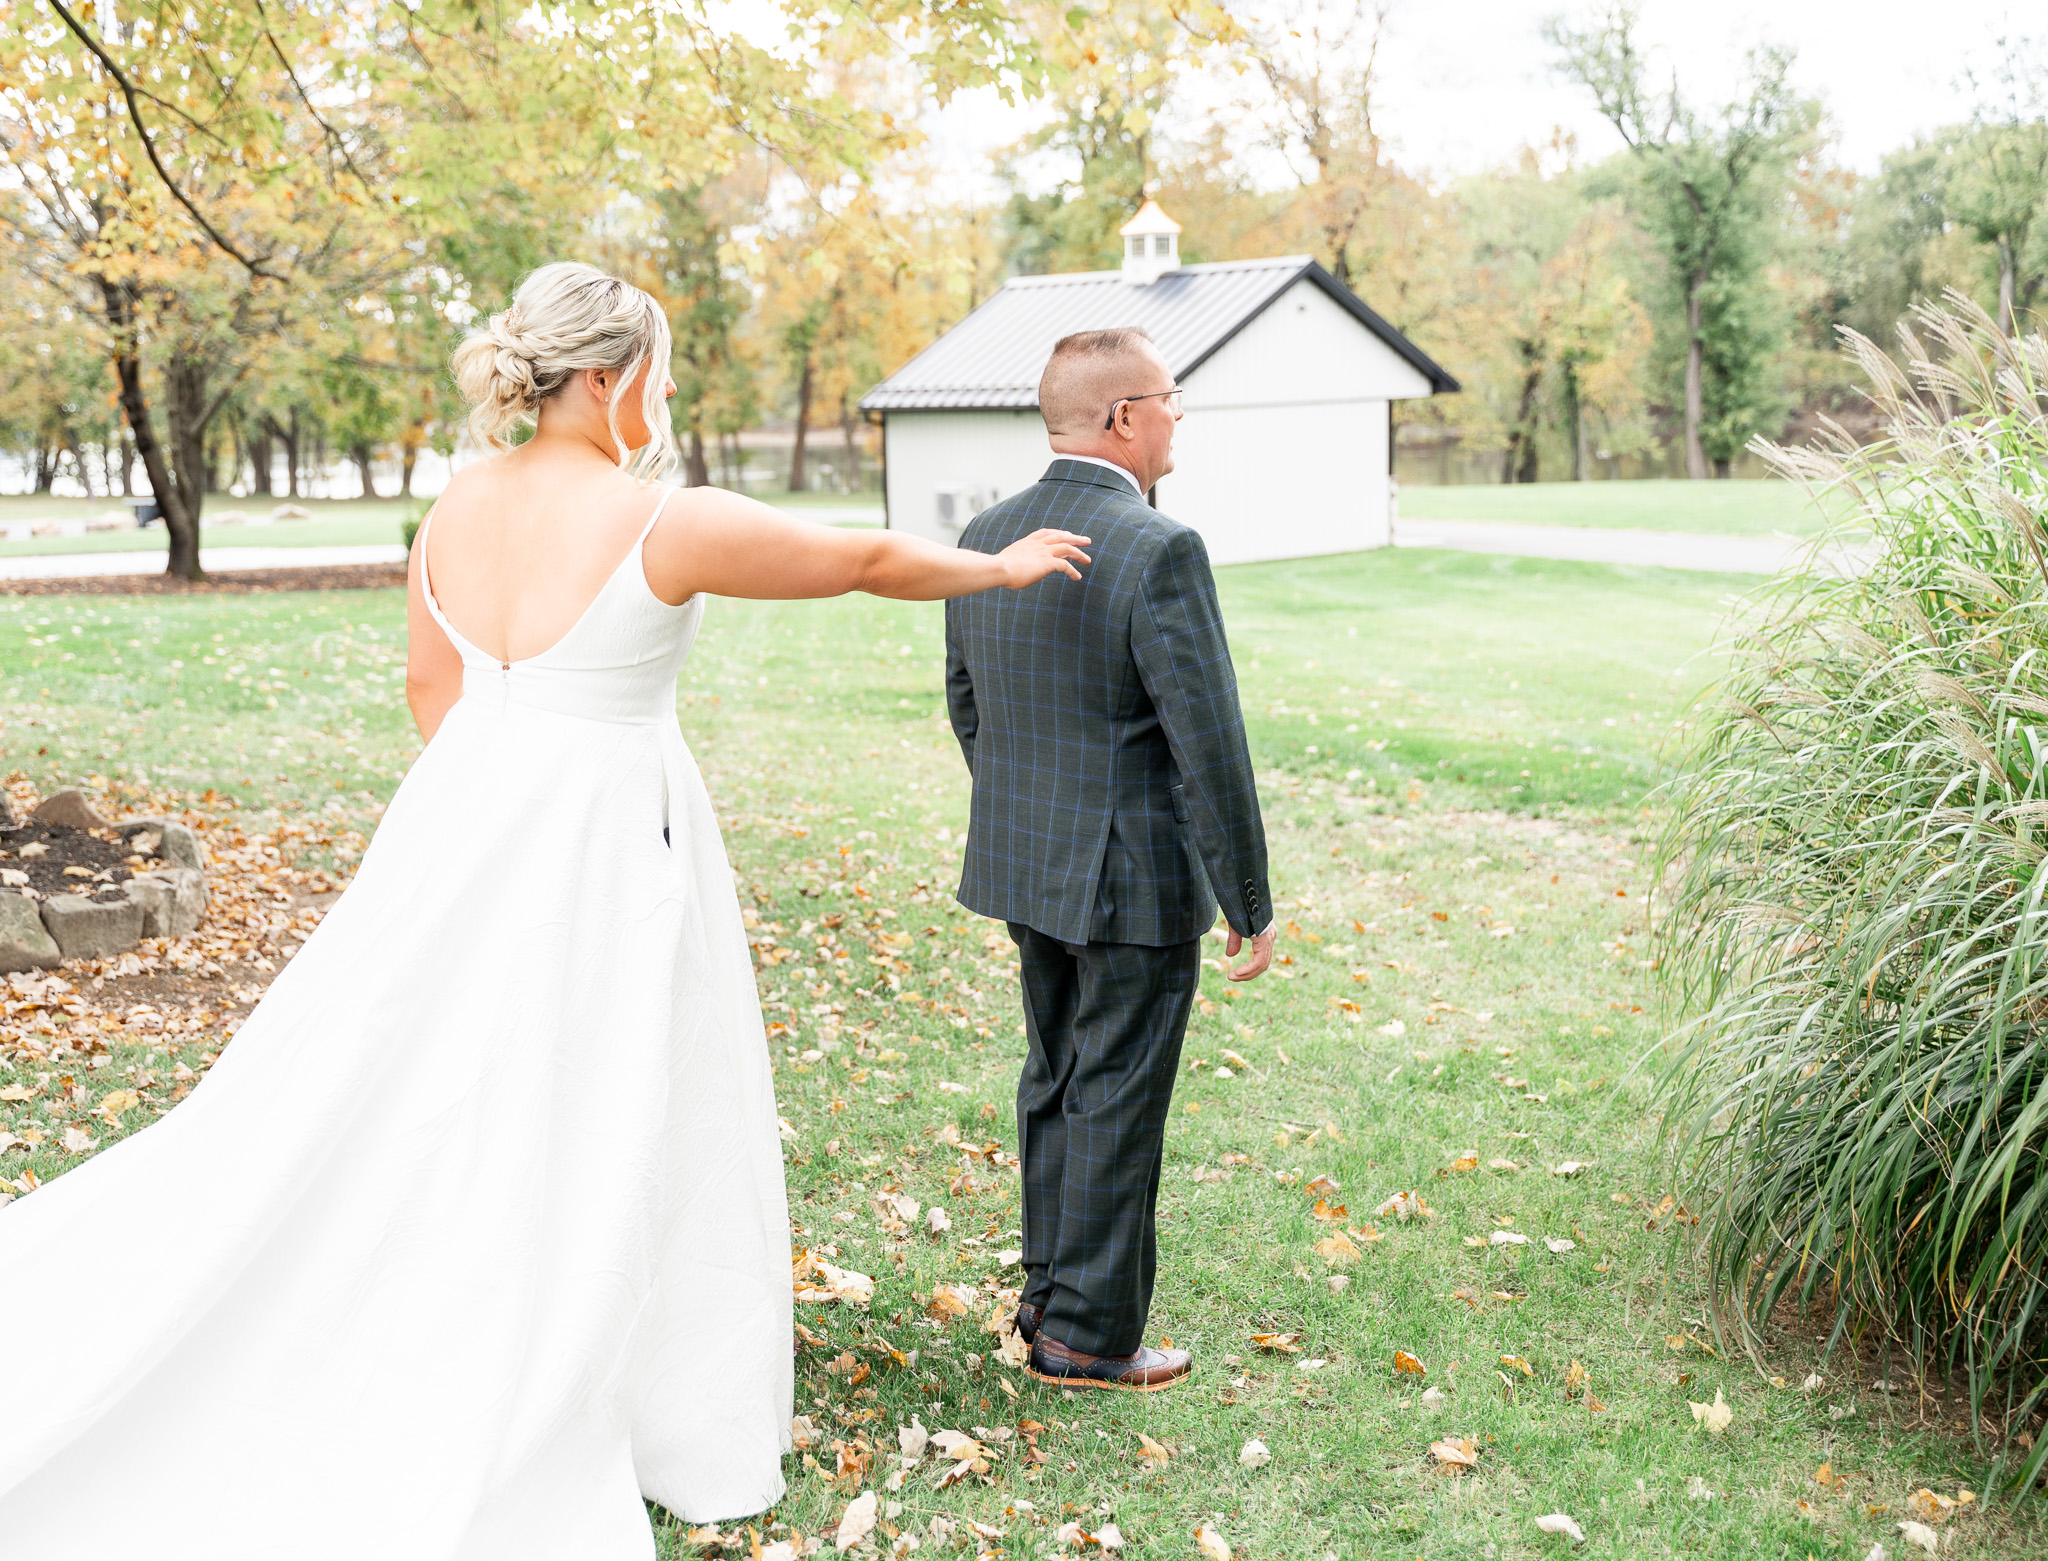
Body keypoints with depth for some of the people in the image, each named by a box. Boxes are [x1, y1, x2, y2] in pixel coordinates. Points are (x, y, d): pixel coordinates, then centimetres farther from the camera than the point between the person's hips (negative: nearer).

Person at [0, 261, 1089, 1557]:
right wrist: (1000, 568, 11)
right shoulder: (667, 525, -17)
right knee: (581, 1139, 8)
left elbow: (431, 686, 13)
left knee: (439, 1114, 18)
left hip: (471, 819, 7)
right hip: (603, 851, -6)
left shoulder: (460, 506, 3)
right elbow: (869, 560, -5)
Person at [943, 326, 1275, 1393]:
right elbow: (1208, 742, -19)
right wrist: (1249, 902, -10)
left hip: (1024, 866, 7)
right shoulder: (1160, 553, -20)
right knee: (1114, 1102, 5)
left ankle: (1048, 1294, 33)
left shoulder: (983, 538, 3)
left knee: (1055, 1081, 20)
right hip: (1136, 878, -7)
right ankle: (1088, 1335, 17)